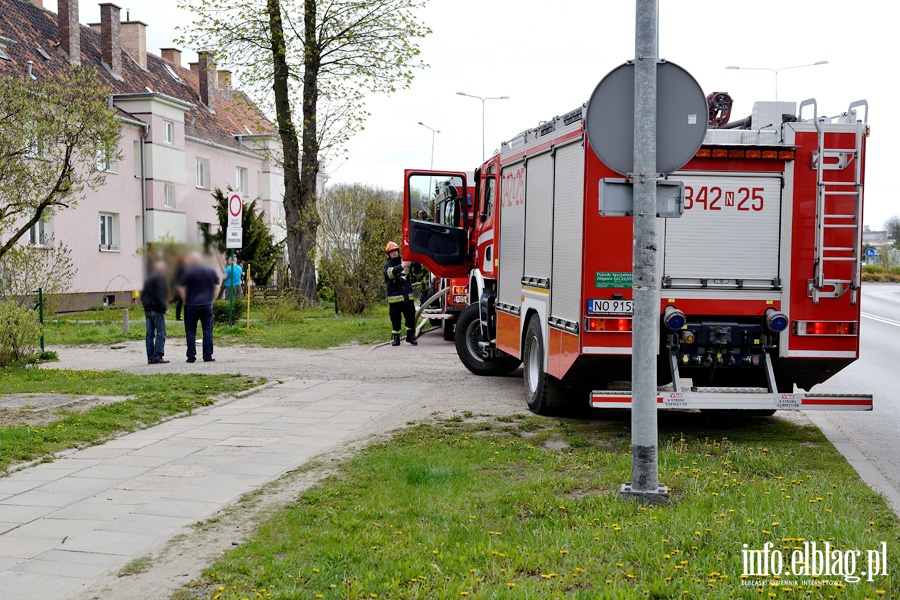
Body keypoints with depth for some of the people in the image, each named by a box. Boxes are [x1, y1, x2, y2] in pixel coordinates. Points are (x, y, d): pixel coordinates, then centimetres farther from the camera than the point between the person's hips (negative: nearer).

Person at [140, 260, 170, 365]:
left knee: (150, 334, 8)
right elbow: (160, 296, -17)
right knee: (161, 333, -7)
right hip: (156, 310, -9)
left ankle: (150, 357, 7)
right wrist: (164, 309, -15)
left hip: (147, 309, 9)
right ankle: (157, 357, -12)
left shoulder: (148, 278, 19)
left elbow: (142, 296, 20)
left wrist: (146, 305, 20)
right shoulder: (159, 278, -8)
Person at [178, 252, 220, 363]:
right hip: (207, 306, 3)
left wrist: (186, 301, 5)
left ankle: (191, 356, 4)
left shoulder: (188, 272, -6)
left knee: (190, 332, 4)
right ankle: (207, 356, 3)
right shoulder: (211, 271, 6)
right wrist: (211, 300, 13)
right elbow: (217, 288, 9)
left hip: (191, 306, -3)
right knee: (207, 331, 6)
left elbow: (181, 289, -6)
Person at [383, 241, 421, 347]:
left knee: (411, 317, 5)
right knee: (396, 319, 3)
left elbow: (417, 270, 7)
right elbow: (390, 273, -23)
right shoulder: (388, 265, -1)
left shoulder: (405, 262, 9)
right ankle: (395, 338, 13)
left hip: (407, 296, 3)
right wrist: (401, 266, -39)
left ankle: (411, 336, 18)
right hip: (394, 297, -3)